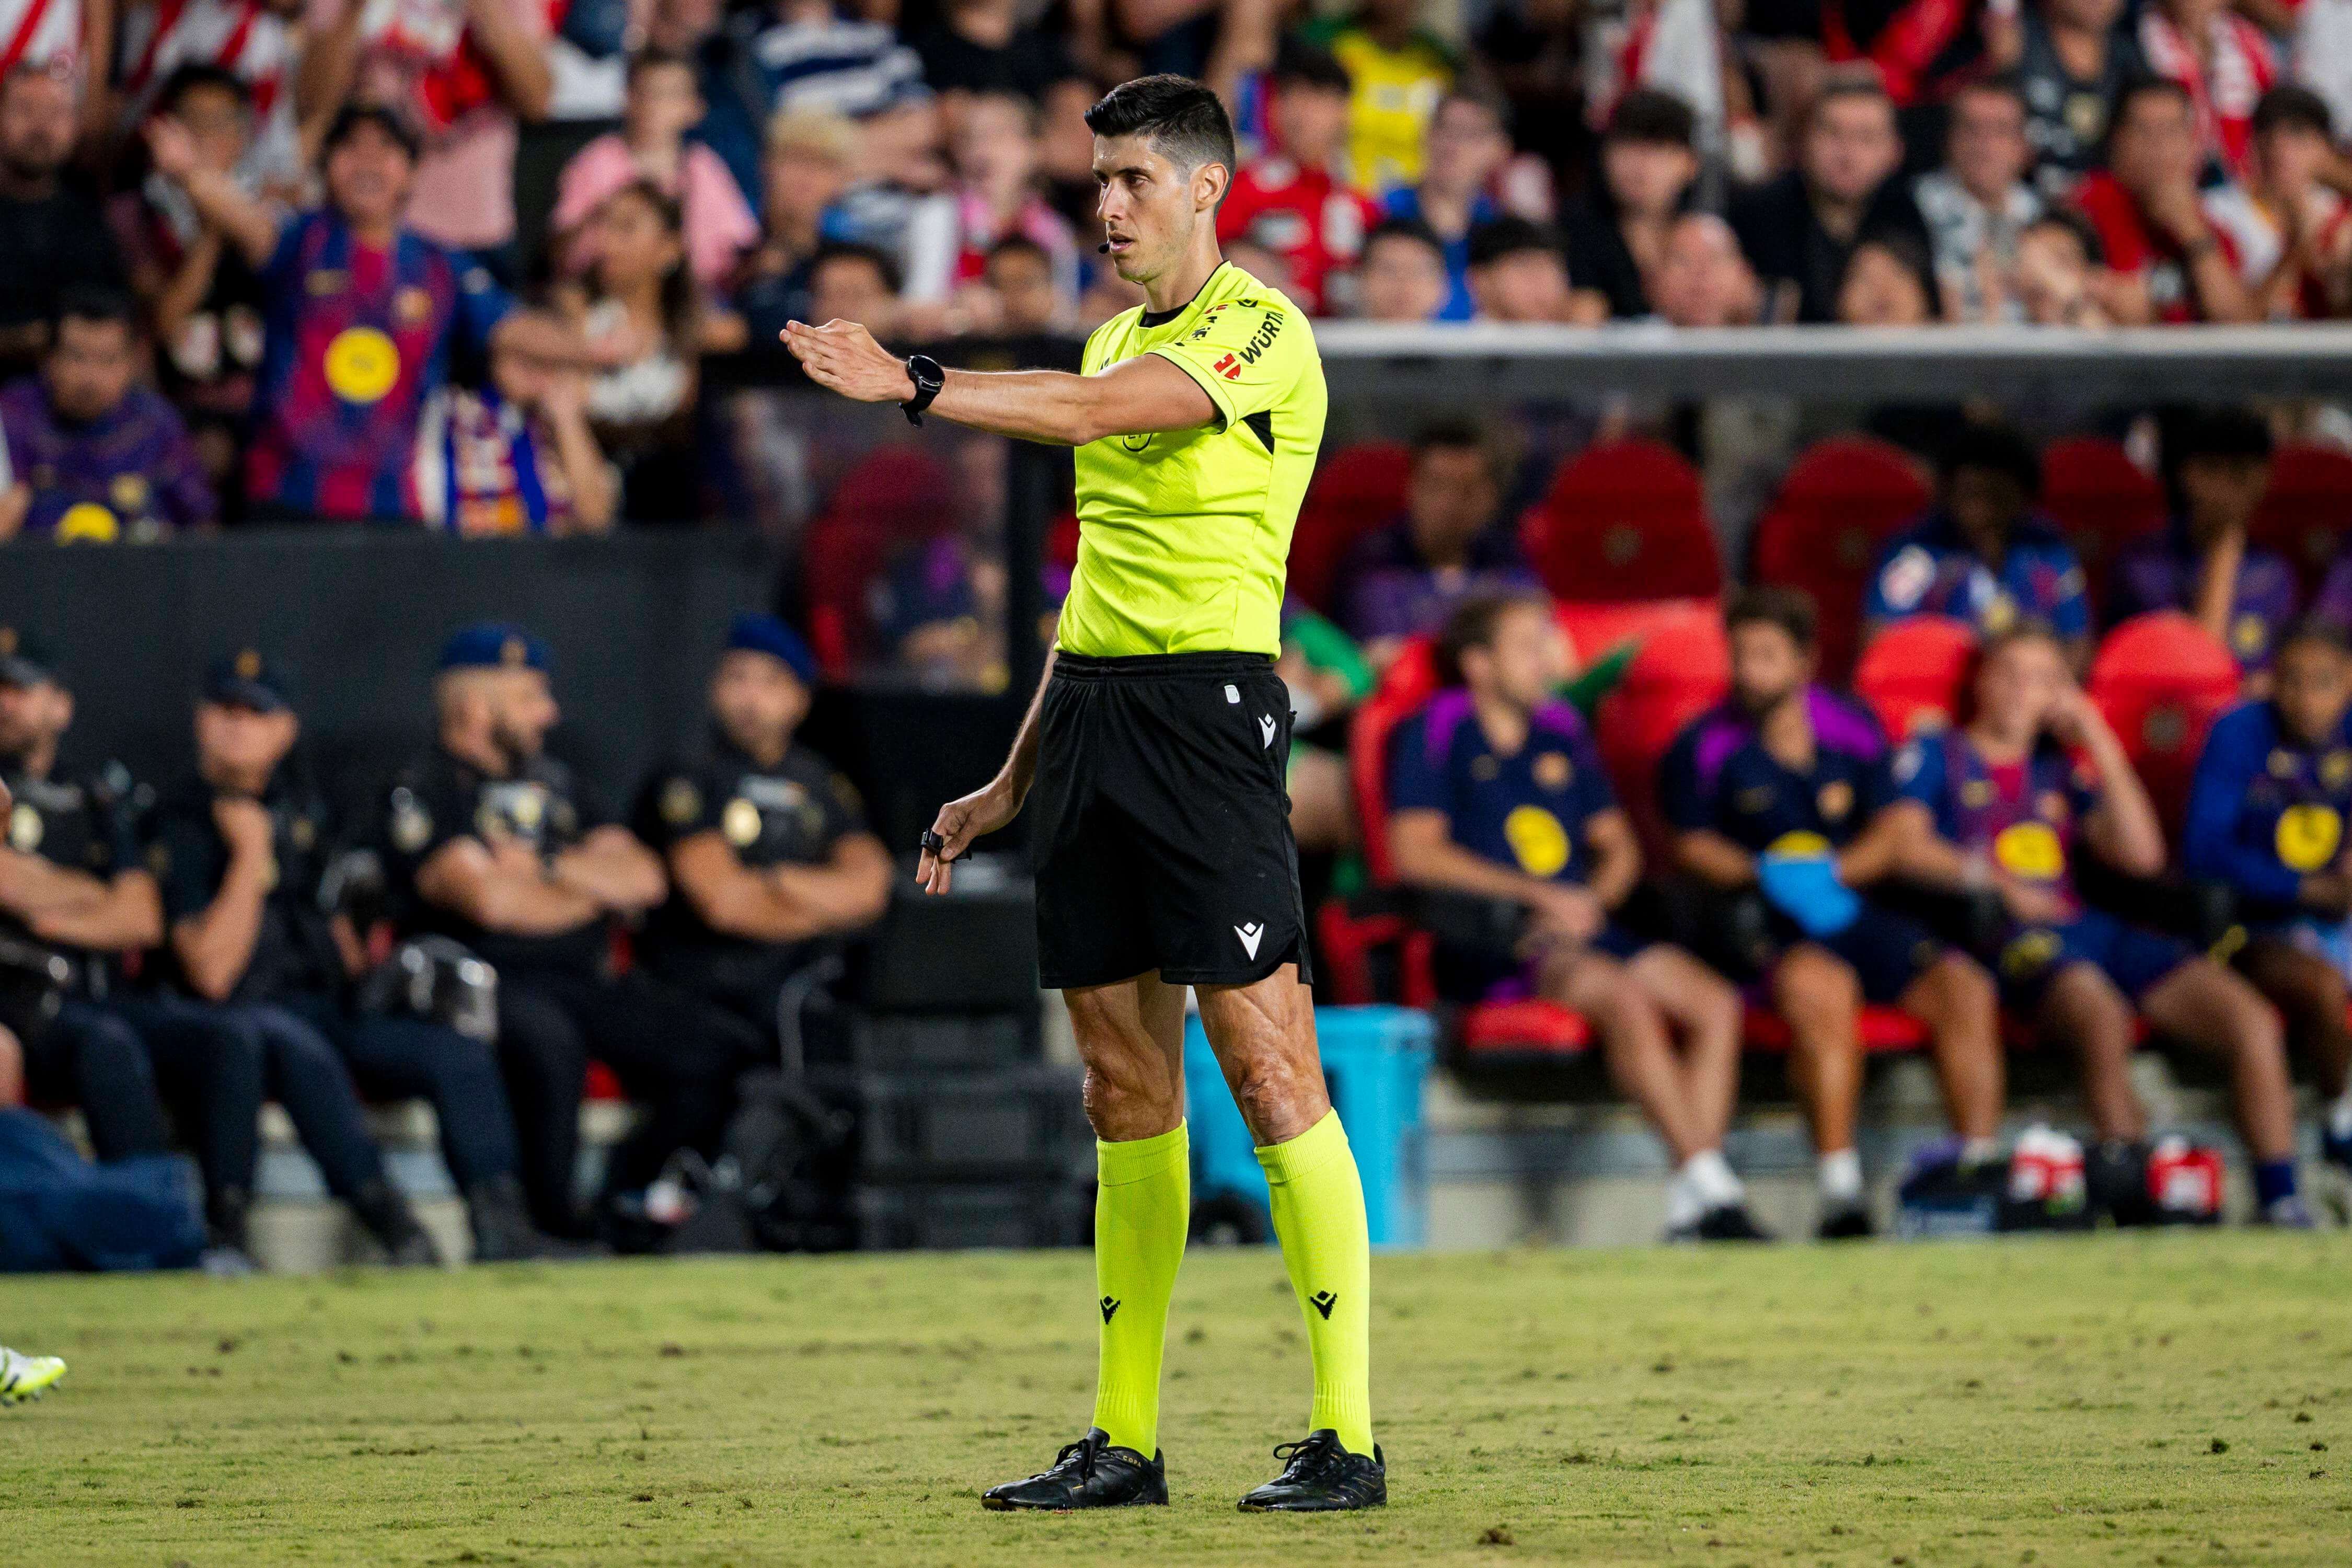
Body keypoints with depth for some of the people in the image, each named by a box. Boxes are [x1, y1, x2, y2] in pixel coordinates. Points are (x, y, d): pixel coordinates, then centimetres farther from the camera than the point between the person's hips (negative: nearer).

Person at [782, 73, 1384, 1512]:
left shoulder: (1262, 329, -6)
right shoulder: (1115, 338, 20)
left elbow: (1107, 411, -24)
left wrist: (916, 385, -28)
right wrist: (1015, 781, 24)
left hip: (1210, 702, -8)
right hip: (1091, 709, 8)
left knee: (1269, 1067, -10)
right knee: (1126, 1089, 8)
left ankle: (1347, 1436, -9)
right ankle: (1126, 1440, 10)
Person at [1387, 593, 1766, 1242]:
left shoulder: (1562, 733, 23)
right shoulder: (1436, 733, 4)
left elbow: (1619, 847, 25)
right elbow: (1415, 852, -8)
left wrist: (1590, 902, 1)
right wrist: (1537, 897, -11)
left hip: (1581, 923, 7)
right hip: (1488, 941, -7)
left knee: (1715, 1003, -18)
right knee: (1626, 999, -33)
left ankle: (1689, 1210, -26)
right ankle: (1710, 1185, -35)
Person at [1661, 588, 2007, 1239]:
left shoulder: (1854, 730, 13)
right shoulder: (1703, 747, 4)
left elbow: (1890, 834, 10)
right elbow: (1693, 846, -2)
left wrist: (1831, 870, -10)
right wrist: (1766, 874, -20)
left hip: (1854, 909, 4)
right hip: (1756, 922, -4)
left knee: (1965, 987, -20)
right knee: (1823, 986, -37)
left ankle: (1981, 1168, -18)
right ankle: (1840, 1191, -40)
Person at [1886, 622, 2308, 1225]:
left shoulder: (2059, 768, 29)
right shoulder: (1936, 756, 16)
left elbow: (2143, 855, 16)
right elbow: (1908, 847, -2)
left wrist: (2099, 743, 14)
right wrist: (1998, 884, -15)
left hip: (2091, 926, 6)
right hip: (2008, 938, -6)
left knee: (2253, 1021, -16)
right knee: (2104, 1016, -41)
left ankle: (2281, 1204, -17)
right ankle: (2131, 1194, -43)